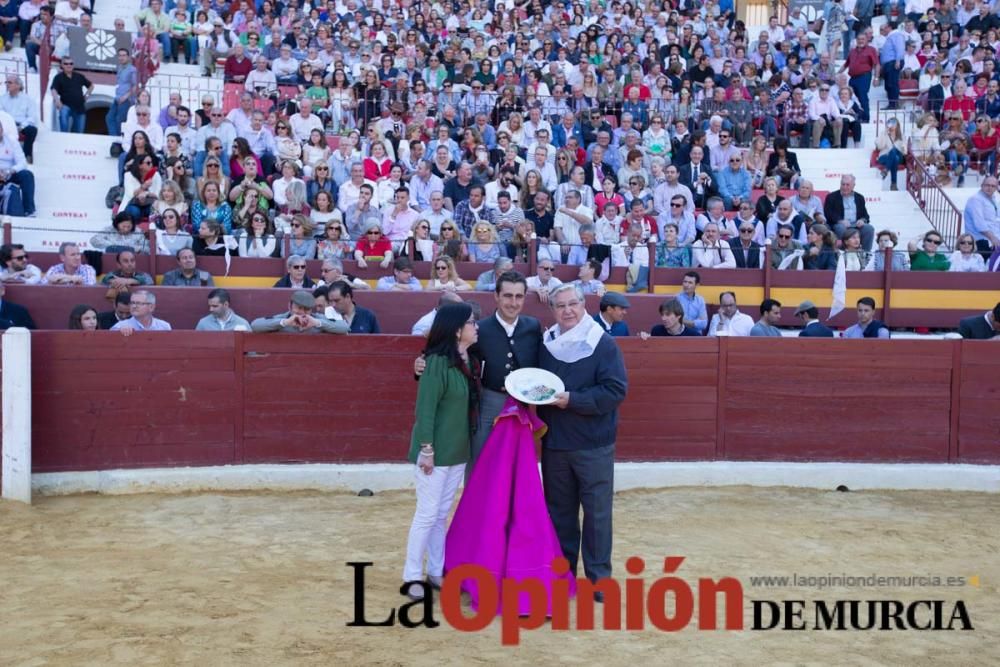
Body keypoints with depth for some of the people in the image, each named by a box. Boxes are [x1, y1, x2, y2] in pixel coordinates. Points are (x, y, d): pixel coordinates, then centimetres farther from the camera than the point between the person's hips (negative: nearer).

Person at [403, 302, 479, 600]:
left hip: (458, 450, 7)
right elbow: (425, 408, -18)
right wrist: (426, 449, -18)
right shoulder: (437, 362, -18)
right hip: (436, 451, -7)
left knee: (442, 514, 15)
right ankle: (412, 575, 14)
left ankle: (436, 572, 25)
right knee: (427, 514, 1)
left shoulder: (468, 361, 5)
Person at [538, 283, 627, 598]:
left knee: (597, 512, 4)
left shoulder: (604, 344, -8)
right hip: (554, 443, 4)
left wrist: (572, 400, -21)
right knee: (559, 510, 13)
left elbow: (617, 390, -15)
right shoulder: (545, 344, 6)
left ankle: (599, 576, 16)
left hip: (593, 444, -4)